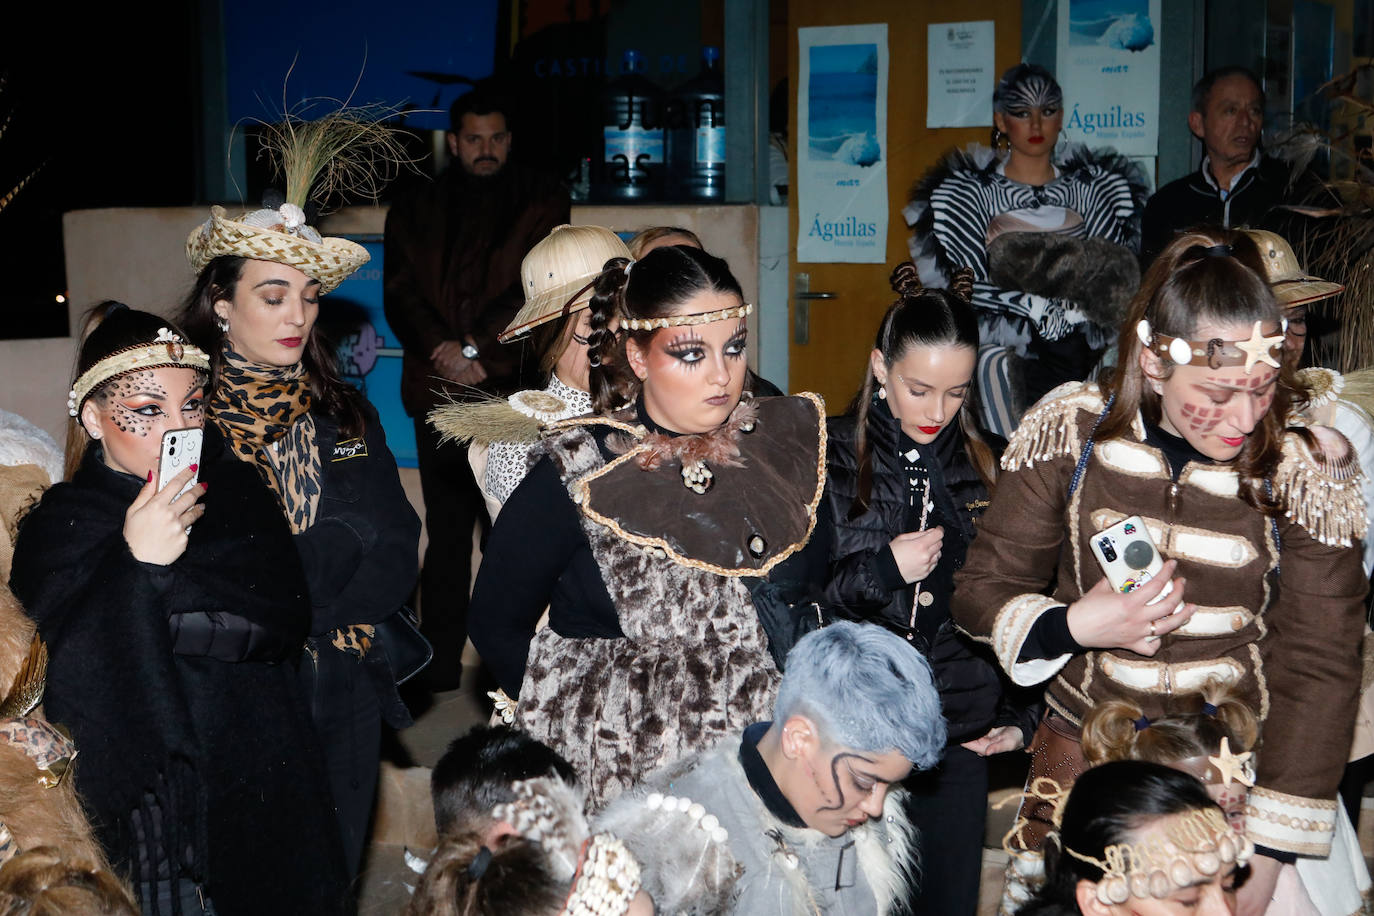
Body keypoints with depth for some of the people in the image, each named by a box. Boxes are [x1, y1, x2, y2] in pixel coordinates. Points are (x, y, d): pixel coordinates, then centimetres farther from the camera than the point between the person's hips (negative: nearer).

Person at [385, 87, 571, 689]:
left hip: (515, 391, -2)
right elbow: (400, 294, 6)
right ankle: (439, 662, 11)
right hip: (439, 393, 2)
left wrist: (475, 347, -10)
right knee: (446, 528, 5)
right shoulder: (415, 211, 15)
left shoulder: (541, 202, 8)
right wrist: (445, 352, -10)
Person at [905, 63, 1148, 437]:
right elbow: (965, 286, -4)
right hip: (1007, 354, -2)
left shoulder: (1095, 187, 15)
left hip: (1084, 356, 3)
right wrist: (1041, 309, -13)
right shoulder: (969, 191, 6)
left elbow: (1115, 274, 5)